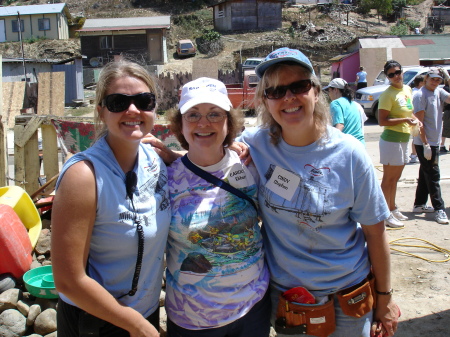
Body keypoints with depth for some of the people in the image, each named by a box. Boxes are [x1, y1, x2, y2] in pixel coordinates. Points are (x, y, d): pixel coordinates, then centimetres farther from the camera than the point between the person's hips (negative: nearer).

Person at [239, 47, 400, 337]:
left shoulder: (349, 153, -15)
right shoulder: (255, 144, -12)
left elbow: (375, 231, -7)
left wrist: (385, 298, -1)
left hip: (346, 299, -1)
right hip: (283, 296, 1)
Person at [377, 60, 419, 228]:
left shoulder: (408, 89, 10)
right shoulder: (388, 94, -15)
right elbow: (382, 121, -20)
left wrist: (415, 120, 5)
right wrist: (405, 120, -25)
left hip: (404, 139, 8)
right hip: (391, 139, -8)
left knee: (395, 178, 18)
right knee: (388, 179, -2)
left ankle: (393, 209, 31)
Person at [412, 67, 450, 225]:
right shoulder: (420, 95, -13)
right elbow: (419, 122, -17)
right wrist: (426, 144, -21)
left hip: (434, 141, 8)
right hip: (424, 143, -8)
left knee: (426, 174, 14)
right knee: (433, 175, -5)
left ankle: (419, 204, 25)